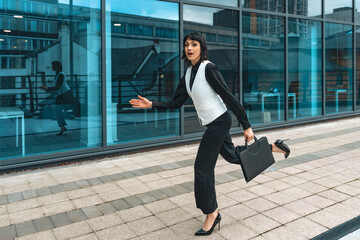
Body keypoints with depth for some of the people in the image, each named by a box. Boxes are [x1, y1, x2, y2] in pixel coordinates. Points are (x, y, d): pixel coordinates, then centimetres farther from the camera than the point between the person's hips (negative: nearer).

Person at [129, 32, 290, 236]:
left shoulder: (208, 69, -16)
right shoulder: (188, 74, 9)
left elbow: (229, 97, -17)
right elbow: (176, 103, 10)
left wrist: (246, 125, -16)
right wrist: (152, 104, 0)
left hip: (219, 122, -9)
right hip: (214, 124, 9)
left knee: (203, 167, -4)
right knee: (232, 155, 24)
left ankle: (212, 214, 14)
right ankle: (274, 147, 40)